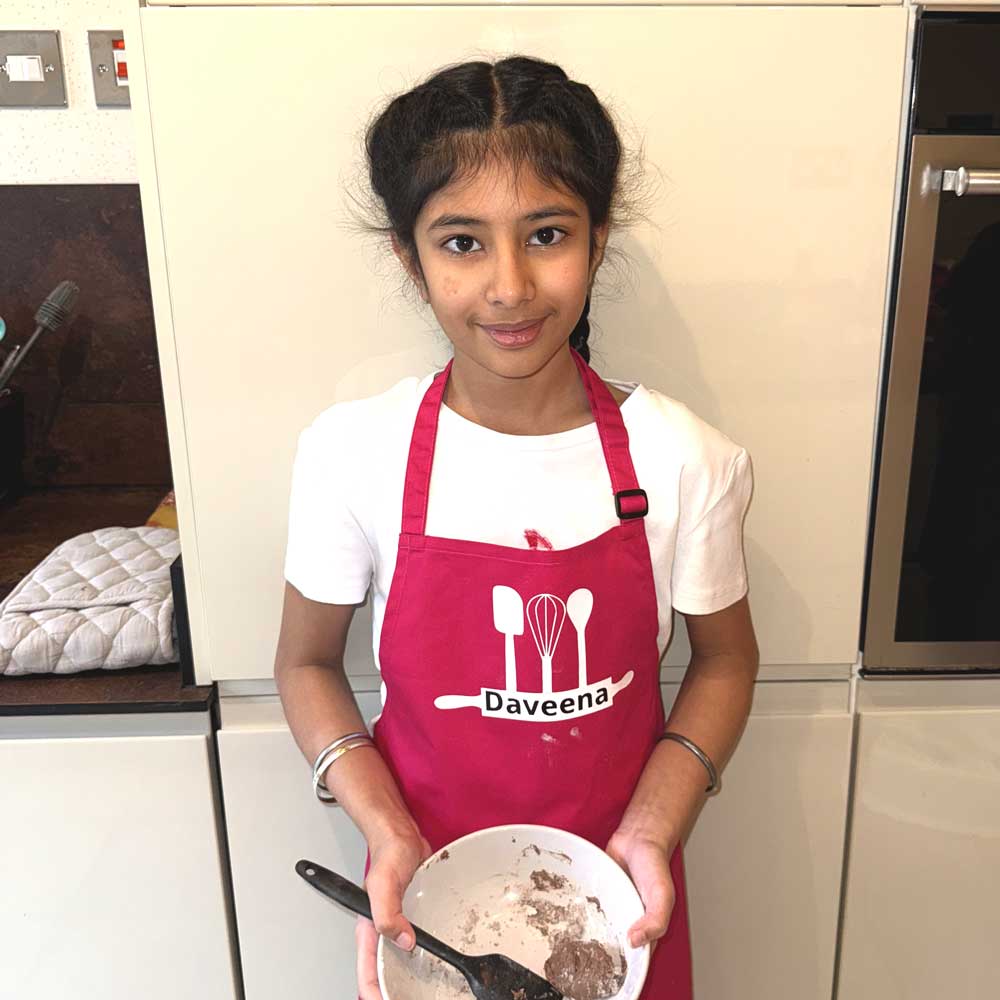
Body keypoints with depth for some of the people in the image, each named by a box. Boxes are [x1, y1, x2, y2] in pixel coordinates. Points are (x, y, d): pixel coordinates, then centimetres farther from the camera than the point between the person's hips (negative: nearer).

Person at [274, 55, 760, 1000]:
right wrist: (387, 834, -15)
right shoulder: (352, 451, -16)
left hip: (615, 889, 1)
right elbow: (307, 660, -3)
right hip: (427, 886, 0)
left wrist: (649, 833, -12)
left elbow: (723, 659, -1)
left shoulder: (681, 458, -16)